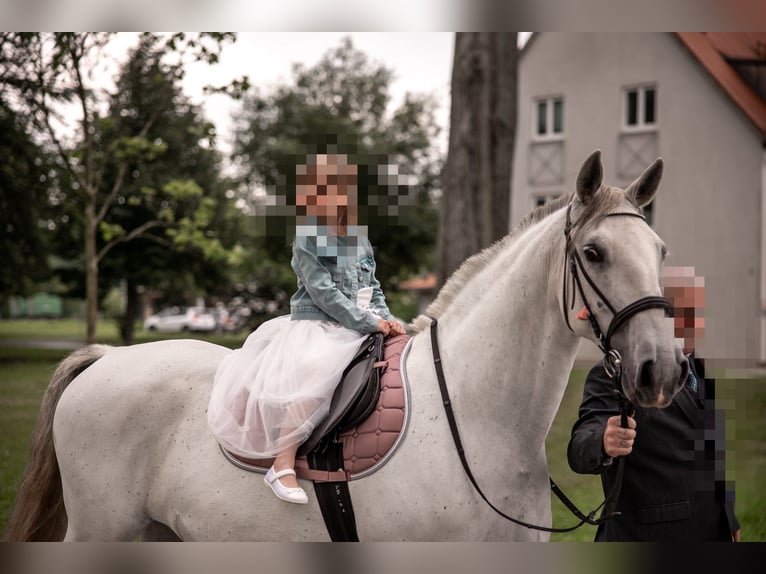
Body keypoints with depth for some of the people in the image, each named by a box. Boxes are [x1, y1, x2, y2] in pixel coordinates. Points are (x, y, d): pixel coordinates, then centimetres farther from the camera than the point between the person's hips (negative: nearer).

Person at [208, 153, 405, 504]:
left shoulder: (360, 241, 14)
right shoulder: (308, 241, -6)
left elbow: (373, 287, 20)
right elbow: (324, 293, -14)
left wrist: (385, 317, 0)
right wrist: (368, 321, -17)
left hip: (356, 327, 8)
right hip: (316, 326, -8)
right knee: (315, 372, -34)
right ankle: (283, 466, -33)